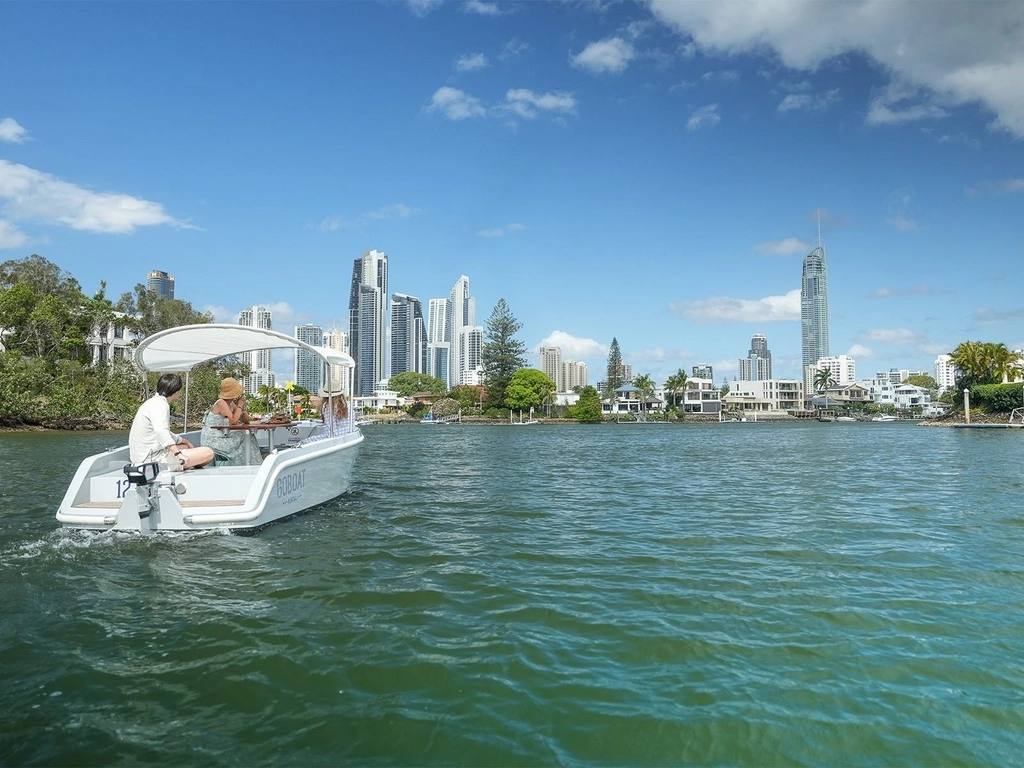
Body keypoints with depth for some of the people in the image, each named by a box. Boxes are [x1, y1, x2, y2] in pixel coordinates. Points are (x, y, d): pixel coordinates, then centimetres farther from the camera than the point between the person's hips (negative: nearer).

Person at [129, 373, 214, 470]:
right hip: (154, 458, -11)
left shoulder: (153, 402, 18)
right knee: (208, 453, -15)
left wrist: (184, 440, 30)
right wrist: (178, 453, -40)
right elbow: (161, 431, -33)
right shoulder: (160, 404, -15)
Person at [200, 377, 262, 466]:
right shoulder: (221, 403, -16)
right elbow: (233, 421, -27)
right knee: (243, 441, -12)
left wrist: (243, 407, -5)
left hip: (222, 438, 8)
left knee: (249, 438, 0)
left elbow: (246, 421, 10)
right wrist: (239, 406, -15)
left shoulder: (231, 404, 8)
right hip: (213, 441, -8)